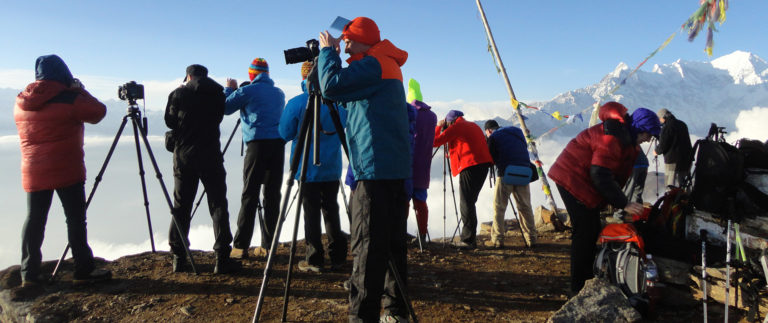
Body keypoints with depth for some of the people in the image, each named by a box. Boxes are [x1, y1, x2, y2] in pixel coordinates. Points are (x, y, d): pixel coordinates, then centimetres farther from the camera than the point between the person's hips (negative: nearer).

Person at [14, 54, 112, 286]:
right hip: (66, 171, -6)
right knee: (75, 219, 0)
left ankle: (29, 274, 15)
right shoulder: (68, 99, -12)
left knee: (34, 219, 10)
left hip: (33, 173, 6)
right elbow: (98, 112, -5)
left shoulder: (21, 102, 8)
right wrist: (80, 91, 7)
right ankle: (84, 270, 5)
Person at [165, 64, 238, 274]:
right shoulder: (216, 92, 3)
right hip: (210, 154, -1)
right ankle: (222, 258, -4)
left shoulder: (178, 94, 3)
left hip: (183, 155, 1)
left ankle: (178, 258, 11)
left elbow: (169, 121, 9)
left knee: (181, 206, 9)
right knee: (218, 204, 1)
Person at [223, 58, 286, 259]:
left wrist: (229, 89, 22)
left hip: (257, 143, -4)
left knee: (250, 194, -3)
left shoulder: (248, 91, 0)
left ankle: (240, 246, -3)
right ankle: (268, 246, 7)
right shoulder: (279, 93, 18)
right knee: (272, 195, 5)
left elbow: (225, 108, 4)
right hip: (278, 144, 5)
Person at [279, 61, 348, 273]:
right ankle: (337, 258, 17)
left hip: (307, 168, -4)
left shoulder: (297, 103, -10)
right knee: (331, 209, 12)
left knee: (311, 212, 3)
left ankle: (314, 260, 7)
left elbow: (284, 134, -3)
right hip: (332, 168, 4)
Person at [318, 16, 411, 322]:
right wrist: (332, 55, 18)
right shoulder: (389, 66, 23)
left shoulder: (374, 64, -7)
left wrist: (327, 51, -2)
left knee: (368, 246, -9)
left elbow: (331, 85, -18)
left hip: (375, 170, -10)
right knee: (392, 242, 13)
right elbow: (346, 94, 26)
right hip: (396, 168, 10)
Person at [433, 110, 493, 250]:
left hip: (469, 166, -8)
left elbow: (435, 142, -2)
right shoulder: (474, 126, 23)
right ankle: (470, 238, 18)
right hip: (484, 165, 8)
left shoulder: (455, 127, -2)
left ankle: (468, 240, -6)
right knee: (469, 202, 14)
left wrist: (438, 127, 12)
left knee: (466, 204, -5)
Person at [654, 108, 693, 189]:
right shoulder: (683, 125, 11)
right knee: (681, 184, 14)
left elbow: (663, 146, -12)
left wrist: (656, 151, 9)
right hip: (687, 160, 8)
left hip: (673, 162, -8)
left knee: (671, 187, -5)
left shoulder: (666, 127, -12)